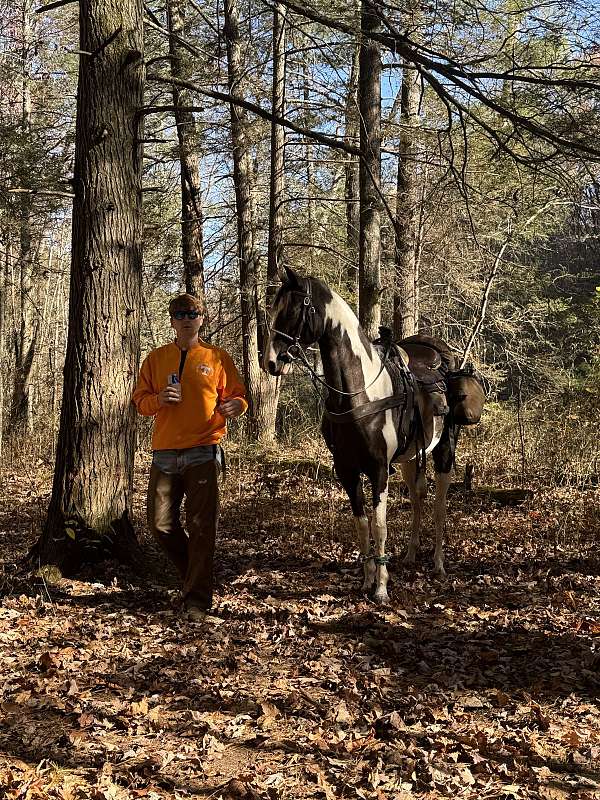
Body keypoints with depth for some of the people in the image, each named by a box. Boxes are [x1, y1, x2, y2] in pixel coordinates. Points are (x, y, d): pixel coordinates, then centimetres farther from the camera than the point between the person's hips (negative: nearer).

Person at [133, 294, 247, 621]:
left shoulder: (217, 358, 7)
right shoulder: (156, 358, 12)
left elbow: (237, 396, 7)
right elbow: (140, 400, 12)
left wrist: (235, 406, -17)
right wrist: (158, 399, -10)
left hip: (203, 452, -3)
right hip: (165, 452, 3)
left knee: (201, 526, -5)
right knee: (160, 524, 5)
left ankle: (197, 599, 2)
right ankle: (194, 572, 29)